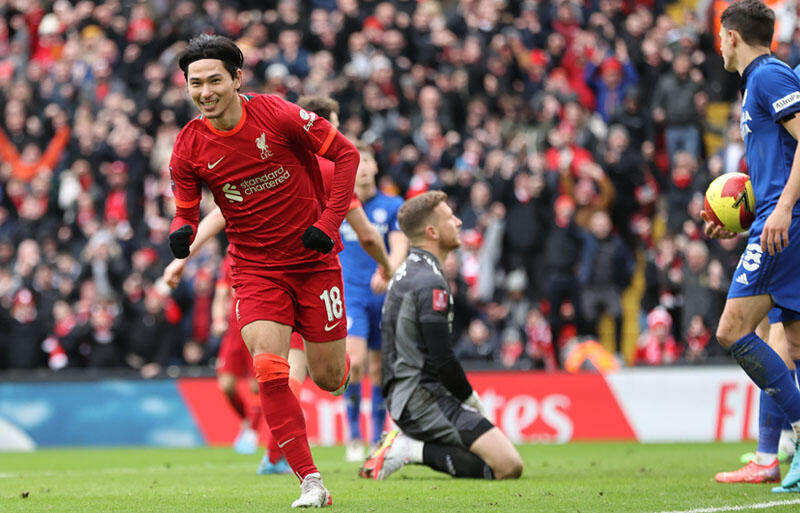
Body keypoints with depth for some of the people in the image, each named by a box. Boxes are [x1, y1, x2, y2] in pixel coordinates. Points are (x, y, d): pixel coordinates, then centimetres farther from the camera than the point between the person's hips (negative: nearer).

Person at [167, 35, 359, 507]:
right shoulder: (189, 147, -8)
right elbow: (186, 210, 2)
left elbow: (346, 153, -7)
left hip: (314, 259, -1)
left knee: (328, 378, 5)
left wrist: (329, 222, -13)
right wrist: (181, 232, -22)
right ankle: (311, 482, -11)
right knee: (269, 372, -18)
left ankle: (342, 361, 45)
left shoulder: (278, 115, -16)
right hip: (256, 268, 1)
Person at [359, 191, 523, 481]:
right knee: (508, 466, -17)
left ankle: (410, 445, 6)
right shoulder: (430, 283, -14)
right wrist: (471, 399, -2)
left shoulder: (406, 272, 17)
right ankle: (415, 450, -14)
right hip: (423, 399, -10)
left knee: (509, 463, 12)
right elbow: (442, 359, -19)